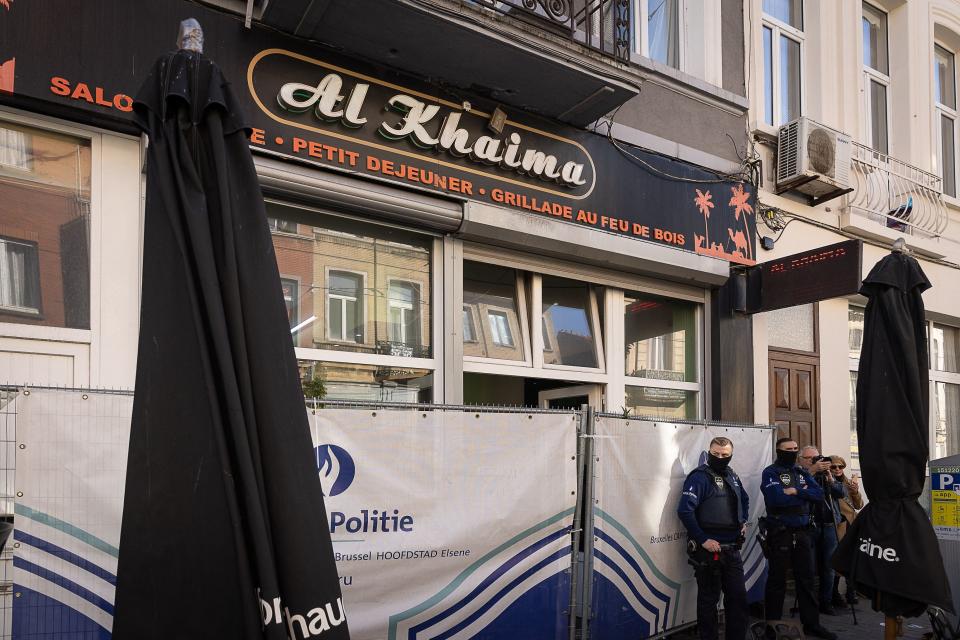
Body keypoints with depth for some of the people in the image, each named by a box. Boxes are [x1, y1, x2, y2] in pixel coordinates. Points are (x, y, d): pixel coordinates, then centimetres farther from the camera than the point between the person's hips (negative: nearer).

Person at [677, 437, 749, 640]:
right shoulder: (699, 477, -14)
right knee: (709, 600, 5)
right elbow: (684, 510, -23)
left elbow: (745, 500, 31)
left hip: (732, 550, 7)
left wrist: (743, 521, 16)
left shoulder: (732, 476, 10)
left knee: (738, 597, 12)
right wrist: (703, 540, -21)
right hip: (710, 549, -7)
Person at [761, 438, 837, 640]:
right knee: (777, 581, 3)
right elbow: (777, 499, -23)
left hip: (803, 533, 5)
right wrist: (804, 494, -9)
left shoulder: (802, 472, 12)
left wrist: (795, 491, -15)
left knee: (806, 579, 12)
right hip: (780, 533, -5)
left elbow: (819, 494, -2)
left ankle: (811, 623, 23)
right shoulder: (770, 473, -8)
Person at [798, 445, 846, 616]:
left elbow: (841, 493, 4)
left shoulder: (825, 474, 14)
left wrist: (830, 478, -11)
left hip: (829, 526, 5)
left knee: (828, 567, 9)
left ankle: (826, 602, 18)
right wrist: (812, 471, -22)